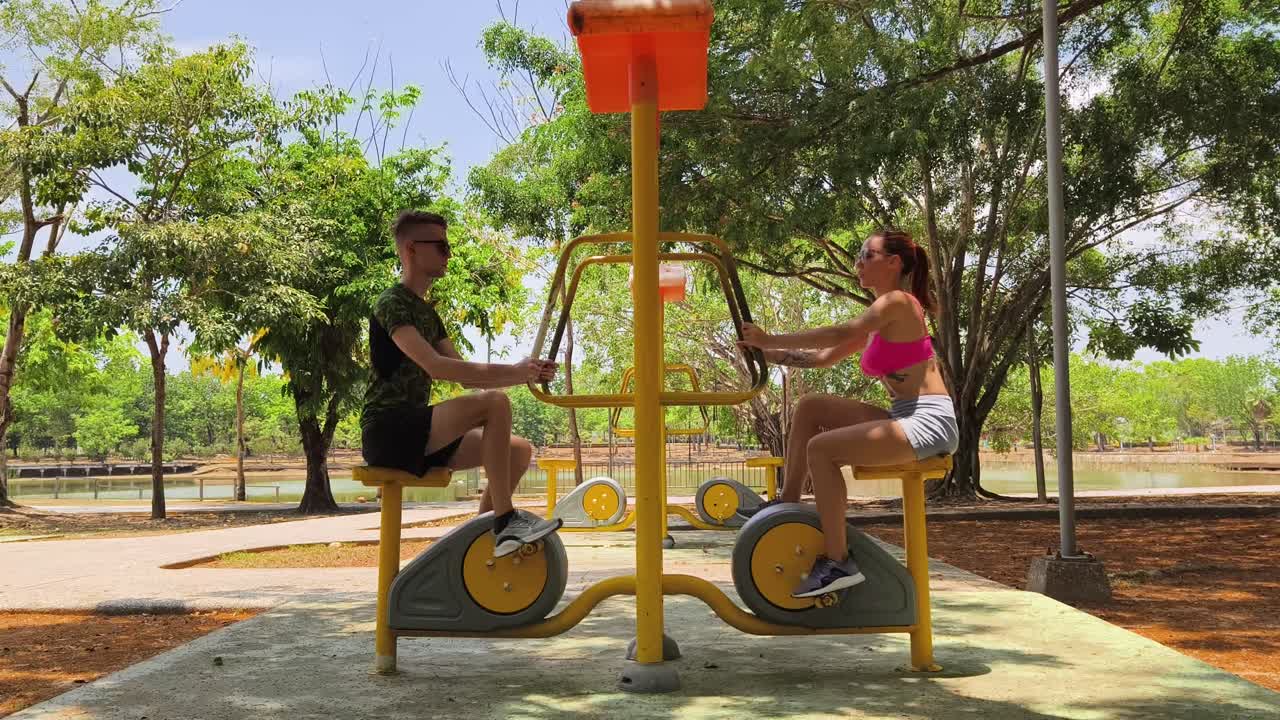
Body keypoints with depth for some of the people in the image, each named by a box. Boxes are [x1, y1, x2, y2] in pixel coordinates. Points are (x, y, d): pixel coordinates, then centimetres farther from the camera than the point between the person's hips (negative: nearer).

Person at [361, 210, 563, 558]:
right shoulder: (391, 303, -9)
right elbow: (435, 366, -23)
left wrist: (524, 373, 1)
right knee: (494, 402, -26)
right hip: (387, 432, -9)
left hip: (416, 434, 9)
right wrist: (513, 372, -23)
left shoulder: (427, 313, 21)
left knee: (520, 450, 0)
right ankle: (505, 521, -24)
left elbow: (464, 374, 17)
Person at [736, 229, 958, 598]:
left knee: (821, 448, -21)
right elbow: (826, 356, 18)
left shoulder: (898, 301, -10)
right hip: (904, 418, 9)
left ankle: (837, 563, -16)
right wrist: (770, 354, 9)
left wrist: (770, 339, -18)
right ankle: (787, 504, 8)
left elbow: (839, 334, -21)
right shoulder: (879, 319, 18)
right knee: (811, 406, 5)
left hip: (930, 422, -9)